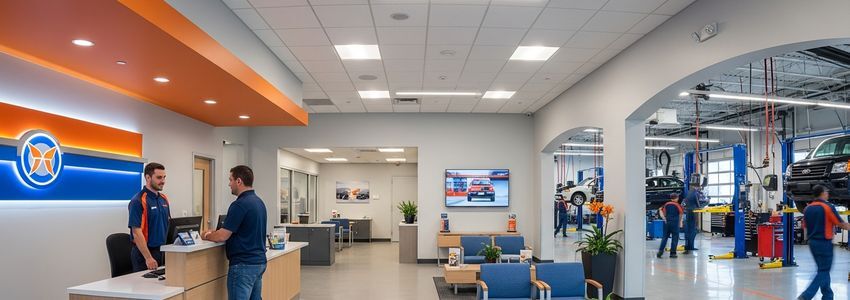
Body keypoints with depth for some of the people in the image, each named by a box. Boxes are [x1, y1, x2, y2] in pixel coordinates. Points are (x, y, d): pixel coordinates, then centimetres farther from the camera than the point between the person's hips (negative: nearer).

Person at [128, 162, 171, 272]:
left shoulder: (164, 199, 9)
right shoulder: (138, 201, -14)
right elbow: (136, 232, -19)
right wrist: (148, 258, -21)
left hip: (162, 251, 7)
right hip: (144, 253, -7)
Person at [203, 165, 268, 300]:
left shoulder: (240, 204, -18)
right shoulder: (259, 202, 12)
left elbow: (223, 236, -17)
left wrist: (206, 236, 3)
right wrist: (215, 232, 21)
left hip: (243, 265, -9)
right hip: (259, 262, 9)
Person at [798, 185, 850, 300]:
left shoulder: (807, 208, 6)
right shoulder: (828, 207, -13)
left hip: (812, 242, 7)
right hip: (824, 243, -7)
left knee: (823, 270, 17)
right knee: (823, 272, -1)